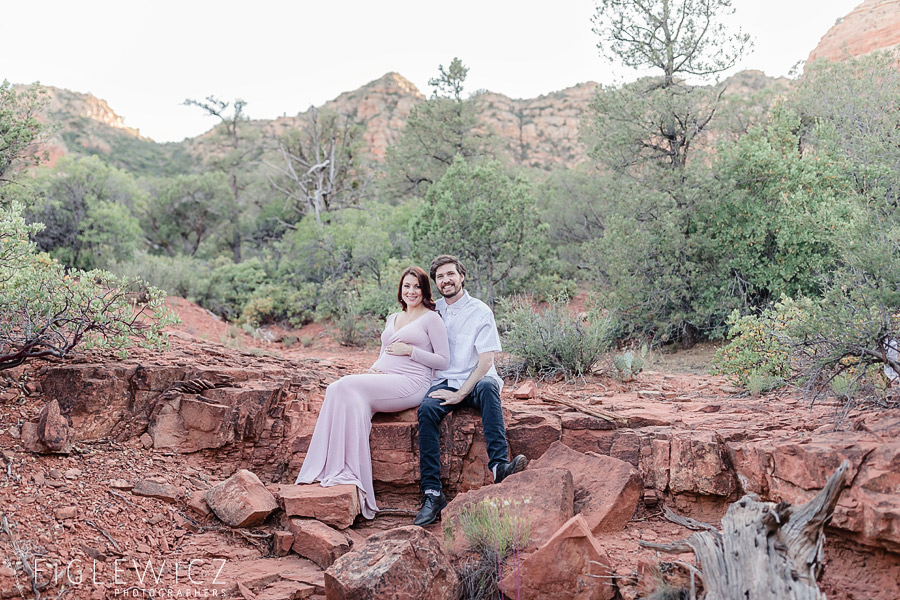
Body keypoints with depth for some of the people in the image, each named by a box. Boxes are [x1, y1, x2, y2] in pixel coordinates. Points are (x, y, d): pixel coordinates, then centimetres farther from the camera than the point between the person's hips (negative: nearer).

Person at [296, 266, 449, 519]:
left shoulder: (431, 318, 5)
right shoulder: (392, 319, 26)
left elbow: (443, 361, 0)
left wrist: (410, 350, -7)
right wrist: (374, 367, 5)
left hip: (410, 384, -6)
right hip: (382, 382, 6)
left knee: (346, 386, -27)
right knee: (353, 402, -28)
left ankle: (345, 472, -28)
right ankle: (336, 469, -34)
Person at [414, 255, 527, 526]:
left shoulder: (480, 311, -1)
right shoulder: (433, 311, 13)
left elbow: (485, 361, -9)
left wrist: (460, 394, -18)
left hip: (475, 381, -2)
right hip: (444, 382, 3)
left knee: (488, 388, -38)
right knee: (426, 410, -30)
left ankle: (499, 464, -53)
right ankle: (432, 493, -33)